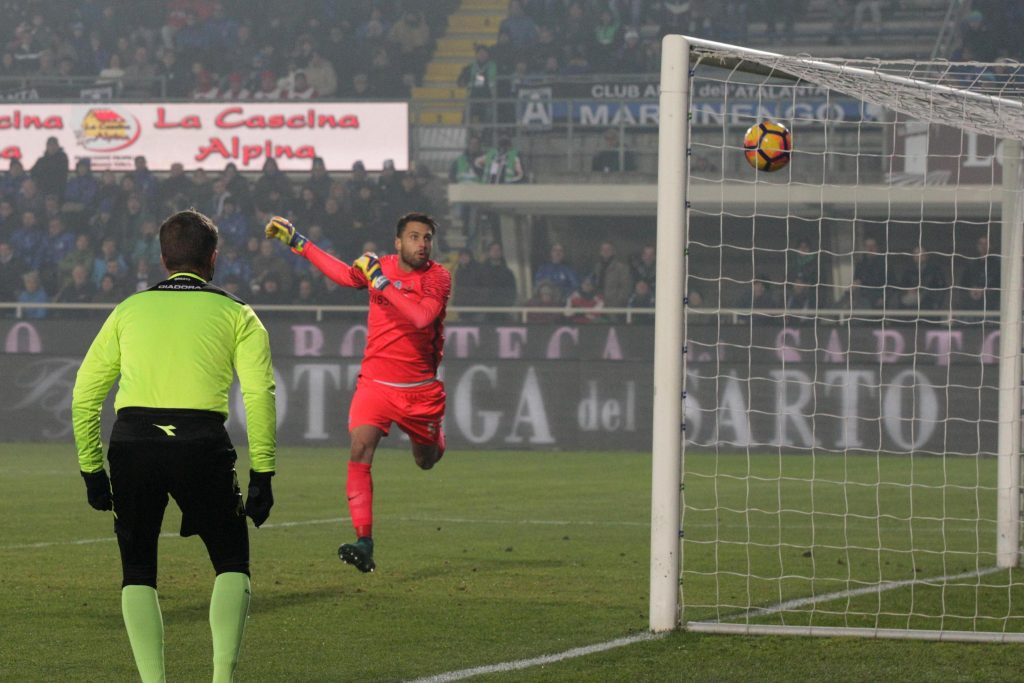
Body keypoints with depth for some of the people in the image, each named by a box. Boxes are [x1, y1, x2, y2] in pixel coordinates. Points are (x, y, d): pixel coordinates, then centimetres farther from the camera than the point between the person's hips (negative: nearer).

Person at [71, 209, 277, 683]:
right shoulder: (235, 314, 12)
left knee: (138, 572, 14)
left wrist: (91, 469, 20)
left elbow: (85, 394, 15)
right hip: (201, 444, -2)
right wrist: (261, 473, 2)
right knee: (232, 564, 13)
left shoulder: (129, 310, 18)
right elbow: (259, 395, 0)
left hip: (131, 444, 2)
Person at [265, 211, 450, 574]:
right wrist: (297, 242, 21)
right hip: (375, 382, 1)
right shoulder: (379, 265, 1)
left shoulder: (438, 277, -10)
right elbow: (344, 274, 18)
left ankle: (435, 437, 54)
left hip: (420, 387, -1)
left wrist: (382, 282, -25)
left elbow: (421, 317, -27)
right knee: (360, 451, -20)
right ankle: (364, 543, -23)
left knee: (427, 461, 14)